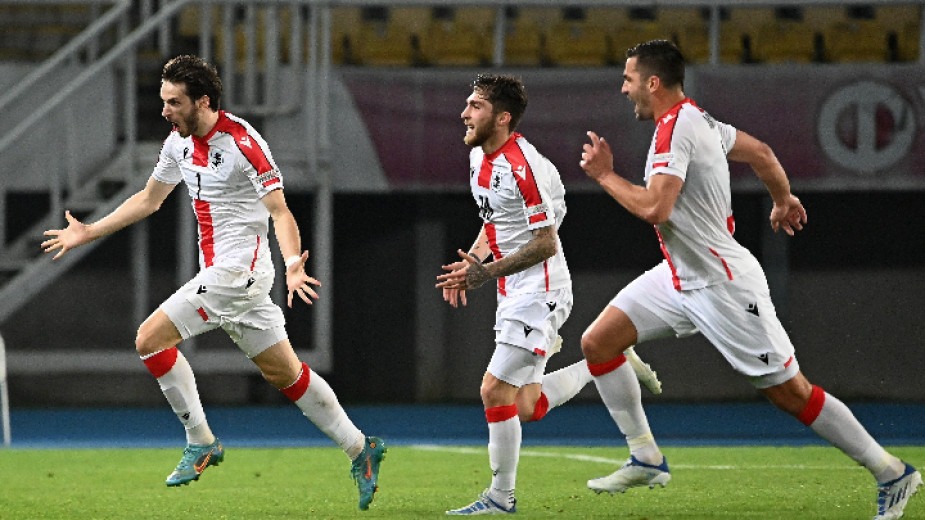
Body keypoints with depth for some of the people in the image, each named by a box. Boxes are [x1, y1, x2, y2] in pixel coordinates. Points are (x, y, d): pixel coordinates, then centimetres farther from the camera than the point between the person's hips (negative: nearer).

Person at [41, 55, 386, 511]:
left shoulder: (242, 142, -17)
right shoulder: (180, 142, 8)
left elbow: (279, 211, -23)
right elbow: (149, 199, 23)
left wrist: (293, 264, -39)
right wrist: (89, 233, 25)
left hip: (238, 271, -8)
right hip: (218, 272, 8)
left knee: (151, 338, -12)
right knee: (285, 374, 10)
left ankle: (201, 443, -4)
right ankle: (359, 449, 17)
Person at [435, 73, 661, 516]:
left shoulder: (523, 165, -20)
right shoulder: (479, 157, 9)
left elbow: (546, 244, -20)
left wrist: (487, 272, -22)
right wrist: (471, 262, 7)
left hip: (539, 292, -10)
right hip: (514, 294, 10)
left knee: (495, 390, -11)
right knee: (527, 408, 9)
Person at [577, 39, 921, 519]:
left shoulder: (675, 128, -22)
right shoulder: (695, 120, 6)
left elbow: (654, 208, -33)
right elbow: (760, 151, 20)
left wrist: (604, 175, -18)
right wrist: (783, 199, 37)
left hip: (723, 286, -10)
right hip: (681, 276, 10)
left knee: (790, 392, -4)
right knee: (597, 342, 3)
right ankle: (646, 460, 10)